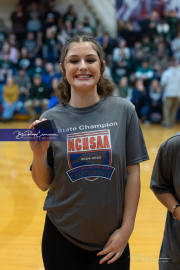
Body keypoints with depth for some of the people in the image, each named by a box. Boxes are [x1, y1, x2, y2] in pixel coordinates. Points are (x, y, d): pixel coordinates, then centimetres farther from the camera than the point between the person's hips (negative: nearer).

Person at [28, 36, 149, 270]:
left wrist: (127, 228, -5)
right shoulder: (51, 118, -4)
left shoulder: (123, 110, -5)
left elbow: (132, 172, -2)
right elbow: (44, 184, 1)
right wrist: (39, 154, -17)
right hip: (62, 238, 1)